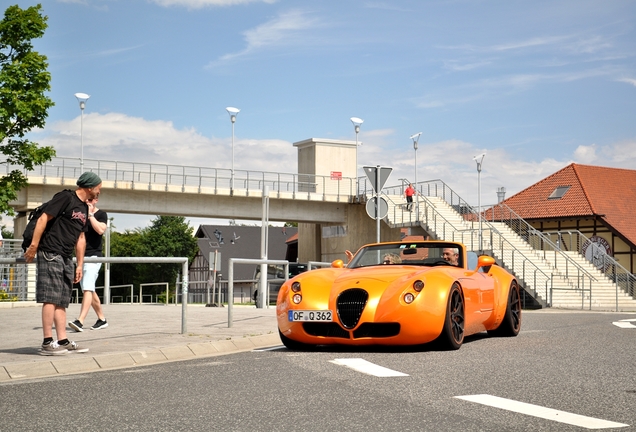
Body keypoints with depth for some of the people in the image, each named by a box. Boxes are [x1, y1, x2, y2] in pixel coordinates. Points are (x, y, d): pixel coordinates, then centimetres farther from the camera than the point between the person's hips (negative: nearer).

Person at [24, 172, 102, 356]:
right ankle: (47, 343, -7)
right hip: (50, 253, -9)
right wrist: (33, 246, -17)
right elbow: (43, 219, -13)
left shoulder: (84, 208, 18)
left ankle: (62, 341, 10)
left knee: (61, 301, 8)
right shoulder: (65, 197, -8)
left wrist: (80, 264, 18)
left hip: (66, 258, 9)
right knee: (51, 298, -9)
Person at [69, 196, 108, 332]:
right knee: (89, 290, 11)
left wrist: (90, 214, -15)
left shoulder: (101, 214, -1)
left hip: (93, 256, -7)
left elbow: (101, 230, -19)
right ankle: (102, 319, 22)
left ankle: (80, 321, -30)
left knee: (87, 288, -19)